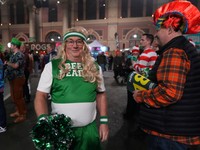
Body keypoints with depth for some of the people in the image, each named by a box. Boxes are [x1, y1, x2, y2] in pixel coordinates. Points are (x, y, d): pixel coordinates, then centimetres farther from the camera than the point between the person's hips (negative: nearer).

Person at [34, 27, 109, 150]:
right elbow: (41, 96, -5)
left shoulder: (95, 67, 1)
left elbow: (101, 94, 6)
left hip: (89, 129, 2)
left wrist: (104, 121, 2)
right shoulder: (52, 66, -6)